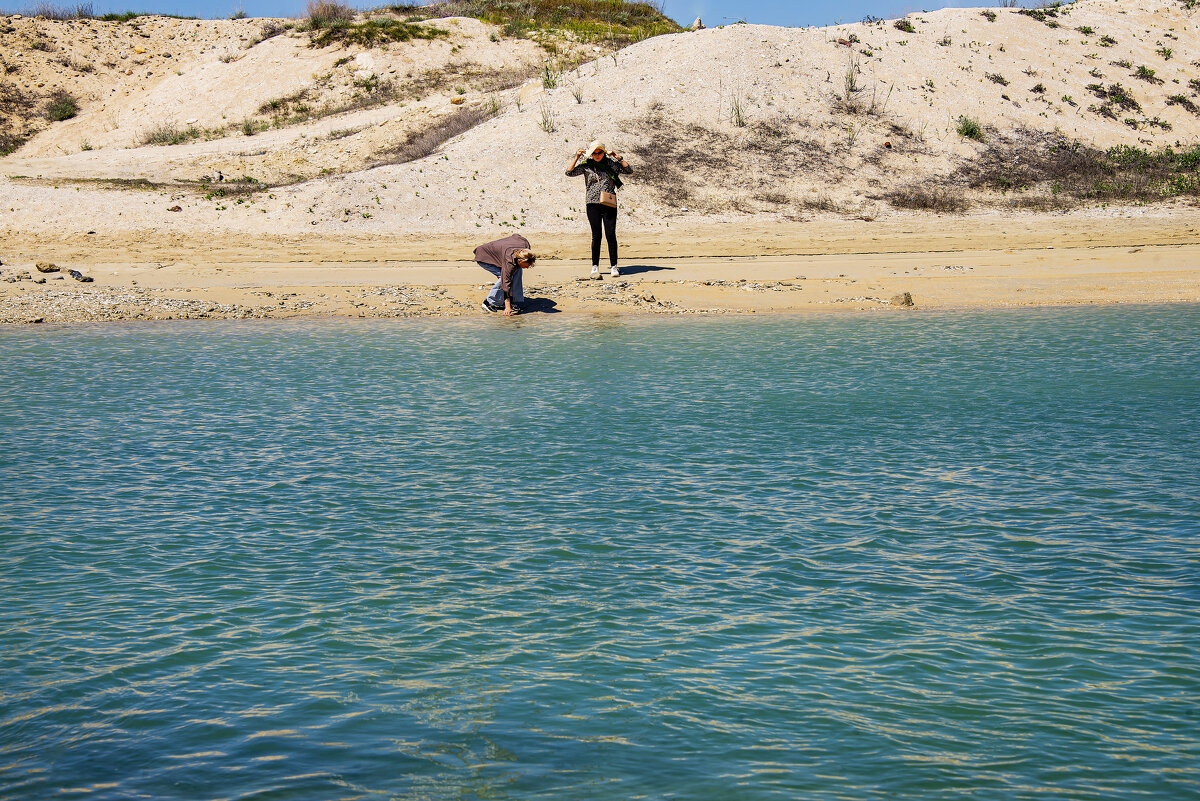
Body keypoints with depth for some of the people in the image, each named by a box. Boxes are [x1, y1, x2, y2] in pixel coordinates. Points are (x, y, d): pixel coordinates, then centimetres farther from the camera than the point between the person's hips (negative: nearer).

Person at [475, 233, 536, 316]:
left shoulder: (525, 243, -20)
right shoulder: (509, 263, -40)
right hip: (484, 258, -9)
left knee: (517, 270, -7)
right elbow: (506, 283, -38)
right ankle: (490, 302, -10)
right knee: (504, 277, -25)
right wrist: (507, 307, -38)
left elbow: (516, 236, 2)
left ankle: (515, 303, -2)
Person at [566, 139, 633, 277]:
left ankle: (614, 266, 4)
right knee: (596, 235, -2)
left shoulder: (611, 164, 6)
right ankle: (595, 266, 7)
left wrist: (619, 158, -4)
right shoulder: (586, 166, 6)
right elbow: (570, 172, -1)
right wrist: (576, 158, -5)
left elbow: (629, 171, 4)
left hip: (609, 204, 0)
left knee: (611, 235, -3)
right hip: (593, 204, 0)